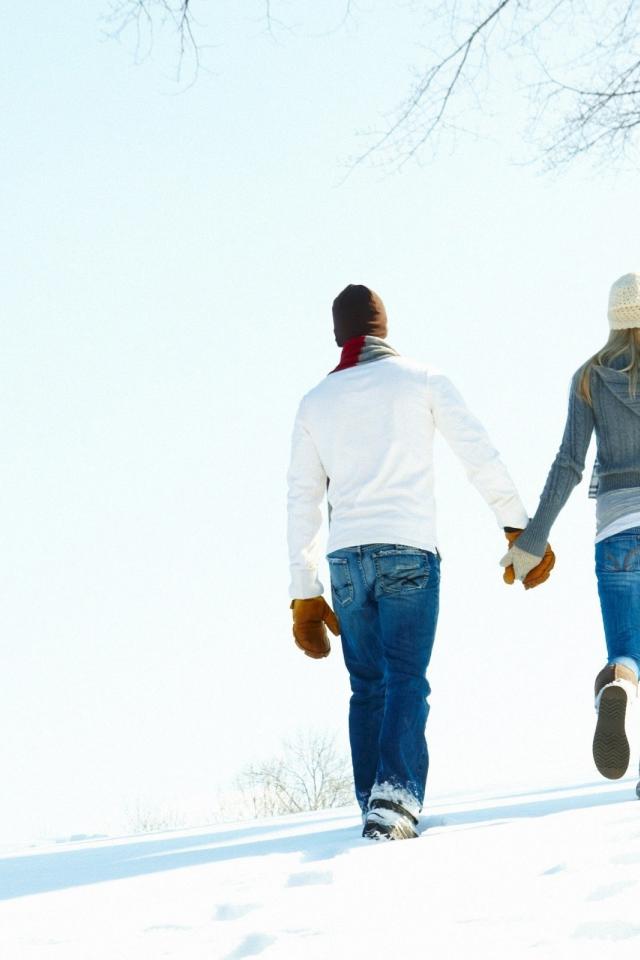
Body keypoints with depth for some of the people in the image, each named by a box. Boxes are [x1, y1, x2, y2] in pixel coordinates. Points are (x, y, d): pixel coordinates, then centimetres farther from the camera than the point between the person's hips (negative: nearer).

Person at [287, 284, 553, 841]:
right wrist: (519, 526, 6)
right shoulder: (421, 381, 6)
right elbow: (481, 456, -1)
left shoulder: (315, 402, 15)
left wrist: (303, 593, 16)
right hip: (409, 551, -3)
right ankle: (397, 792, -27)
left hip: (346, 559, 3)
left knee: (367, 686, 12)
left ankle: (374, 803, 8)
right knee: (406, 679, -9)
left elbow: (303, 499, 14)